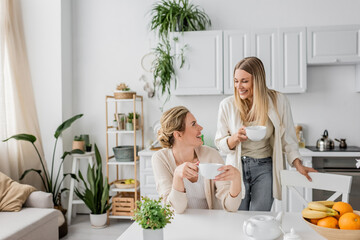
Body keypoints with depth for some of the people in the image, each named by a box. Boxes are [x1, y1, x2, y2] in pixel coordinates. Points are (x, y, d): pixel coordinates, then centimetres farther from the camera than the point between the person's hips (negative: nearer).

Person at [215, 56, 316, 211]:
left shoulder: (278, 101, -7)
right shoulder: (227, 105, -6)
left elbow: (287, 138, 3)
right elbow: (220, 143, 0)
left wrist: (298, 164, -6)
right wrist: (235, 138, -19)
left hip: (264, 168, 0)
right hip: (237, 167, 1)